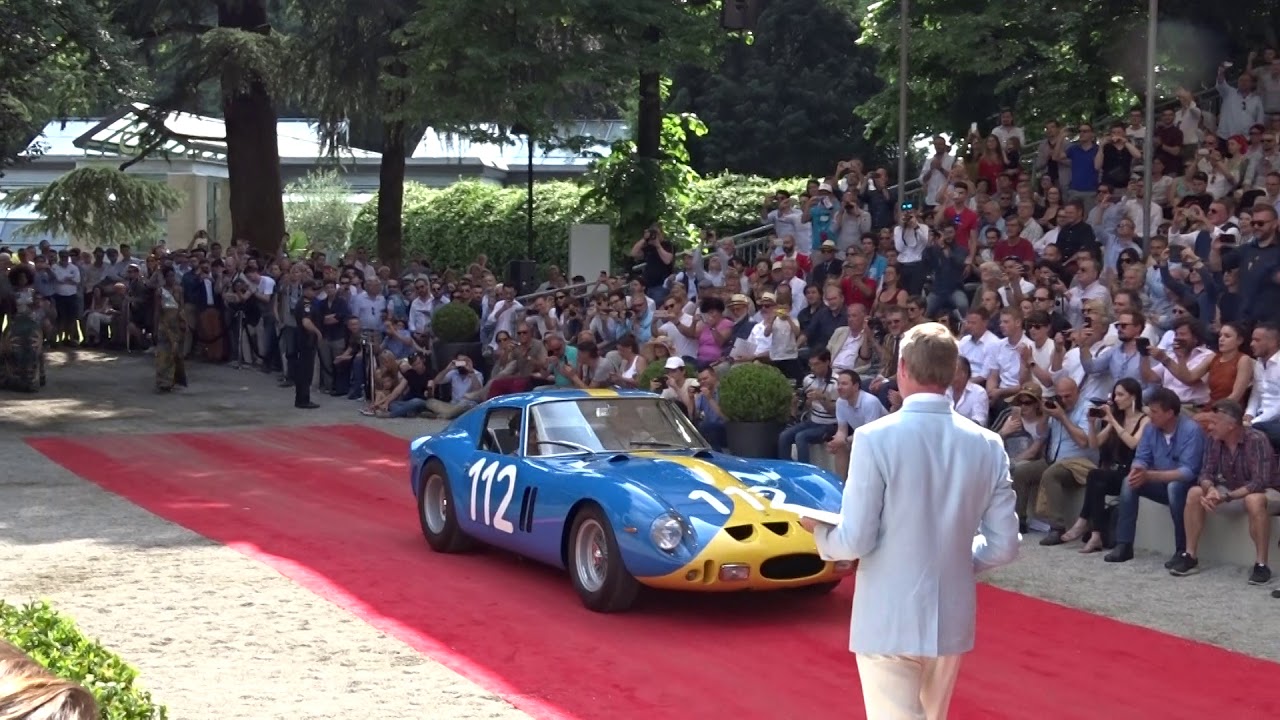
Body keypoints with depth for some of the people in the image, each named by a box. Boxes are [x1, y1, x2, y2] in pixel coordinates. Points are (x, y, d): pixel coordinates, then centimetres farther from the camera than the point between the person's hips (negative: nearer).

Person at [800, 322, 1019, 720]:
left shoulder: (876, 438, -15)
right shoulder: (987, 445, -2)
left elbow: (855, 542, -14)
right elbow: (1004, 545, 1)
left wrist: (818, 530, 6)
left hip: (889, 620, -5)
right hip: (952, 618, 5)